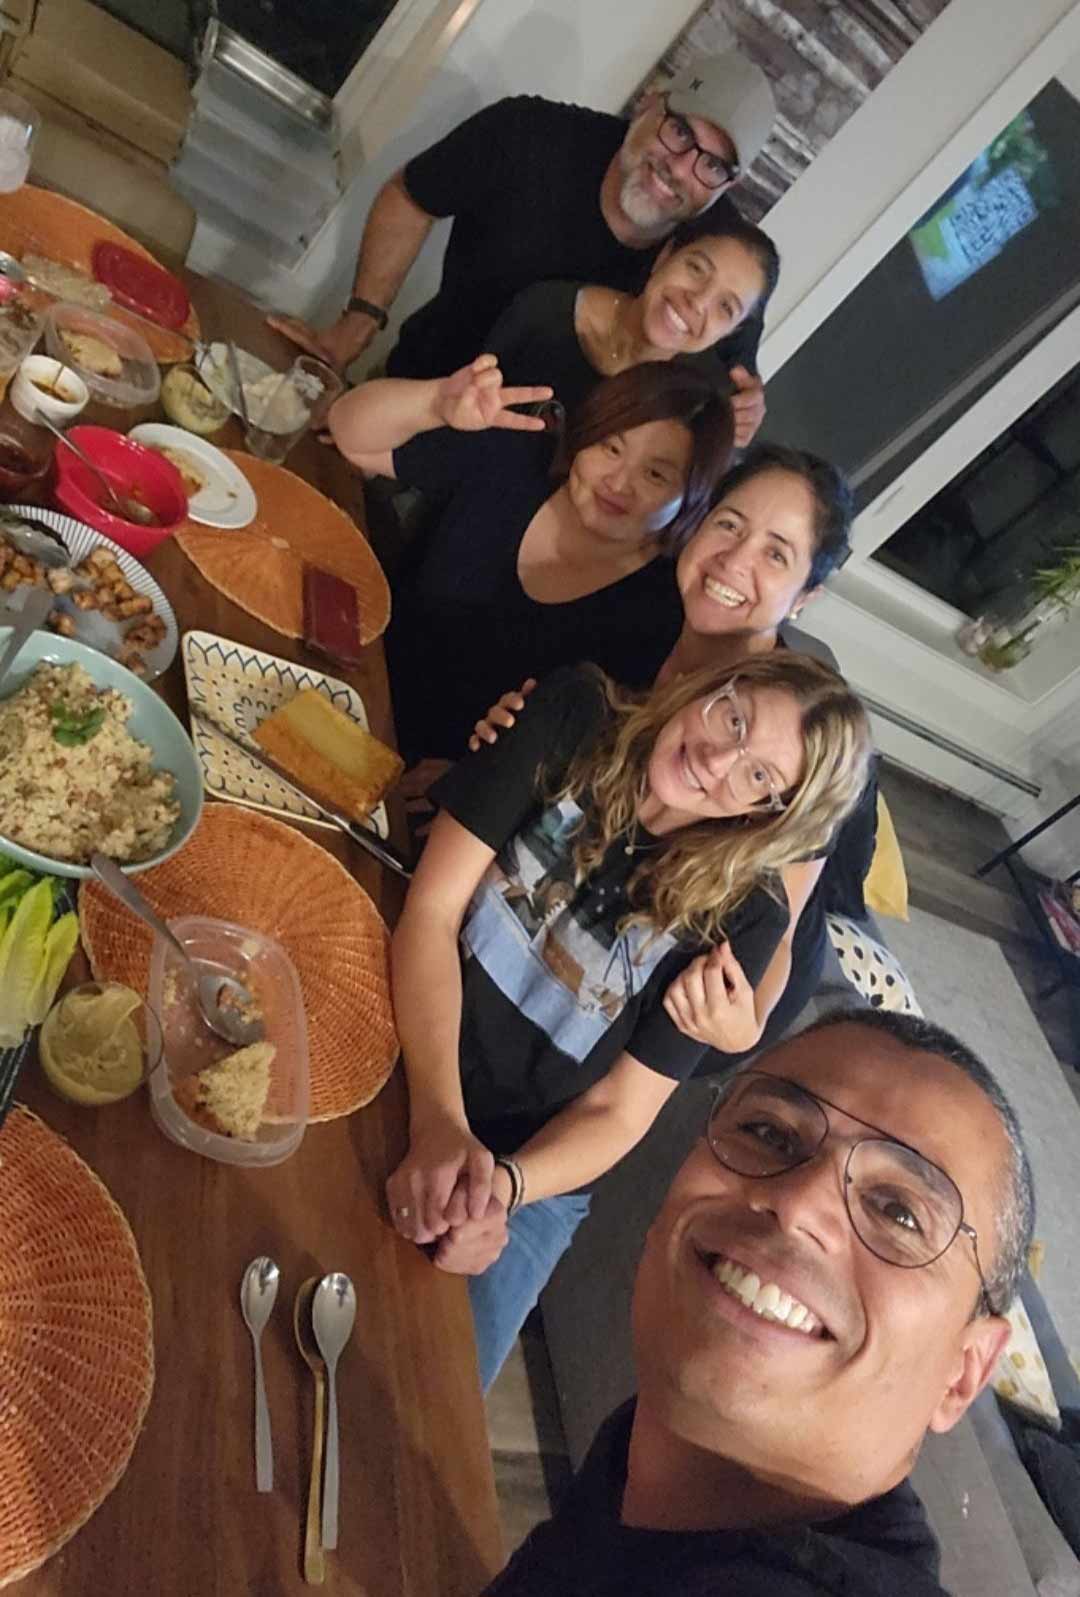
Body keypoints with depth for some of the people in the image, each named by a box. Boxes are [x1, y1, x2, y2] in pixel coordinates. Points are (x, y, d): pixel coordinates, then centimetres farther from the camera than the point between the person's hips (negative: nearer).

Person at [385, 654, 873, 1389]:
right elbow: (431, 911, -16)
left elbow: (618, 1112, -8)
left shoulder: (743, 918, -13)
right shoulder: (574, 717, -13)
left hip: (537, 1166, 0)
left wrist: (502, 1186, -27)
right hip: (399, 1063, 1)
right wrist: (439, 1123, -27)